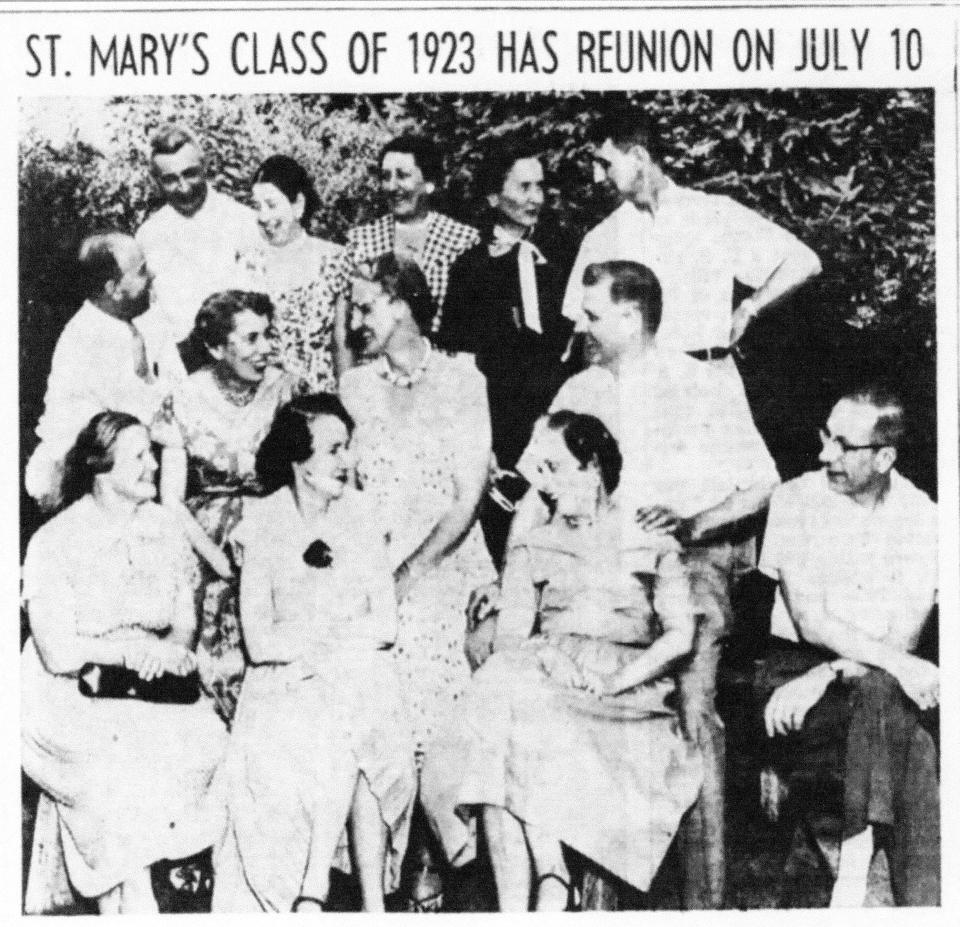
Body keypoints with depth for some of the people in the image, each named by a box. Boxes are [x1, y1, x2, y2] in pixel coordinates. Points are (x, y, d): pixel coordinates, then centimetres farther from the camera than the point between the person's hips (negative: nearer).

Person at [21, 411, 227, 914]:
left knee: (204, 740, -20)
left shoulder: (165, 529, 3)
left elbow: (184, 624, 7)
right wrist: (146, 648, -17)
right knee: (121, 760, -30)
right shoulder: (54, 544, -13)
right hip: (69, 697, -5)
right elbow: (58, 654, -17)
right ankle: (135, 901, -13)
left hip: (147, 691, 5)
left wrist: (175, 648, -16)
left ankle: (117, 895, -7)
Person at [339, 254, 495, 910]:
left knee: (443, 710, -7)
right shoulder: (355, 387, 12)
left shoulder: (460, 378, 1)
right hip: (374, 575, 3)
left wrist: (414, 566, -12)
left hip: (445, 567, -3)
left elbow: (470, 493, -4)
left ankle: (436, 858, 3)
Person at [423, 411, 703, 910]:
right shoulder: (531, 549, 22)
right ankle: (550, 880, -35)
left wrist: (616, 681, -12)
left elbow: (680, 634, 3)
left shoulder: (653, 543, 16)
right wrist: (549, 660, -14)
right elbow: (509, 637, 9)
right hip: (542, 681, 3)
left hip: (630, 689, -2)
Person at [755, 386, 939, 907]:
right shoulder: (796, 499, -4)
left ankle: (855, 865, -28)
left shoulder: (921, 518, -1)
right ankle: (921, 899, -29)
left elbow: (903, 637, -9)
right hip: (796, 665, -2)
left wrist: (824, 677, -23)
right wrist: (896, 664, -26)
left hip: (882, 683, 2)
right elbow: (809, 621, -13)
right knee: (889, 695, -31)